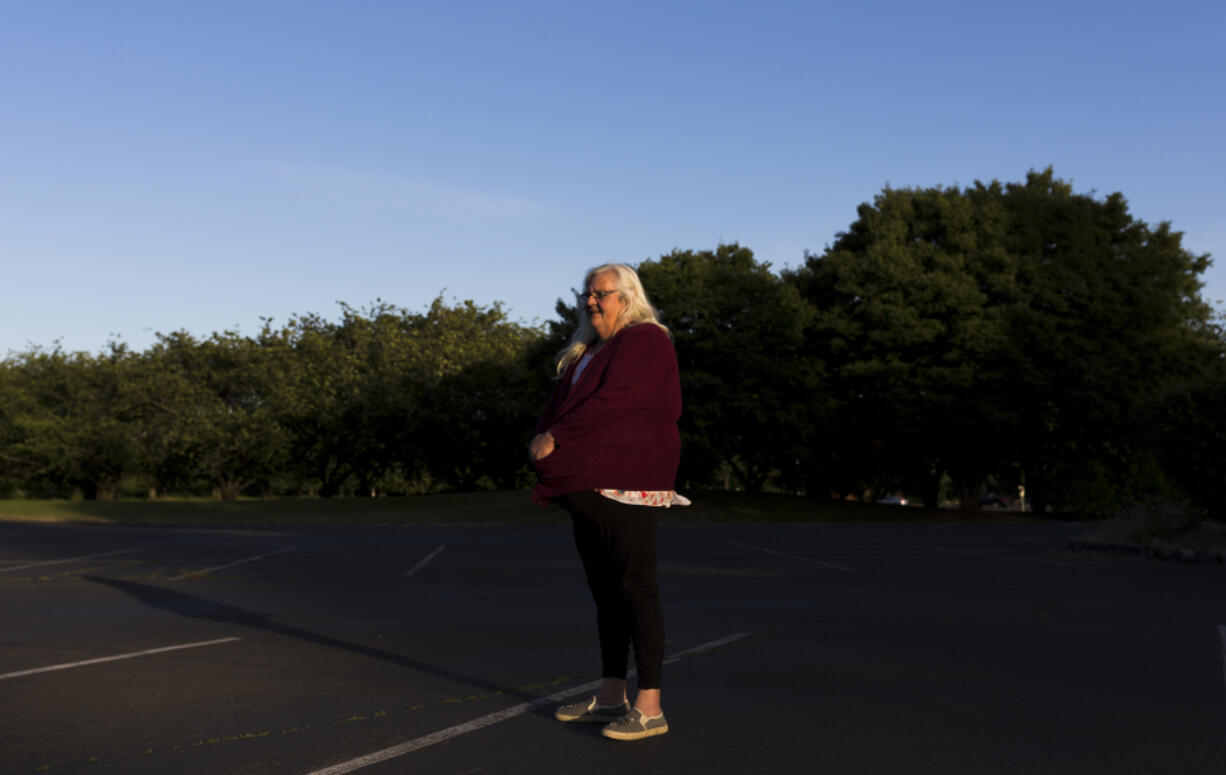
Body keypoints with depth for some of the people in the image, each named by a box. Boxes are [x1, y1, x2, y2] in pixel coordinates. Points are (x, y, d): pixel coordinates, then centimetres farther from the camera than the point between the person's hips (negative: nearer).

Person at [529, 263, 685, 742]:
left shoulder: (645, 340, -6)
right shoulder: (589, 351, 22)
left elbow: (613, 402, -18)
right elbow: (560, 402, 19)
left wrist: (556, 439, -14)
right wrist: (542, 440, -2)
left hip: (626, 486, -9)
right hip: (588, 486, 9)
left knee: (635, 590, -7)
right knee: (604, 591, 12)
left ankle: (650, 708, -3)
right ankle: (610, 697, 21)